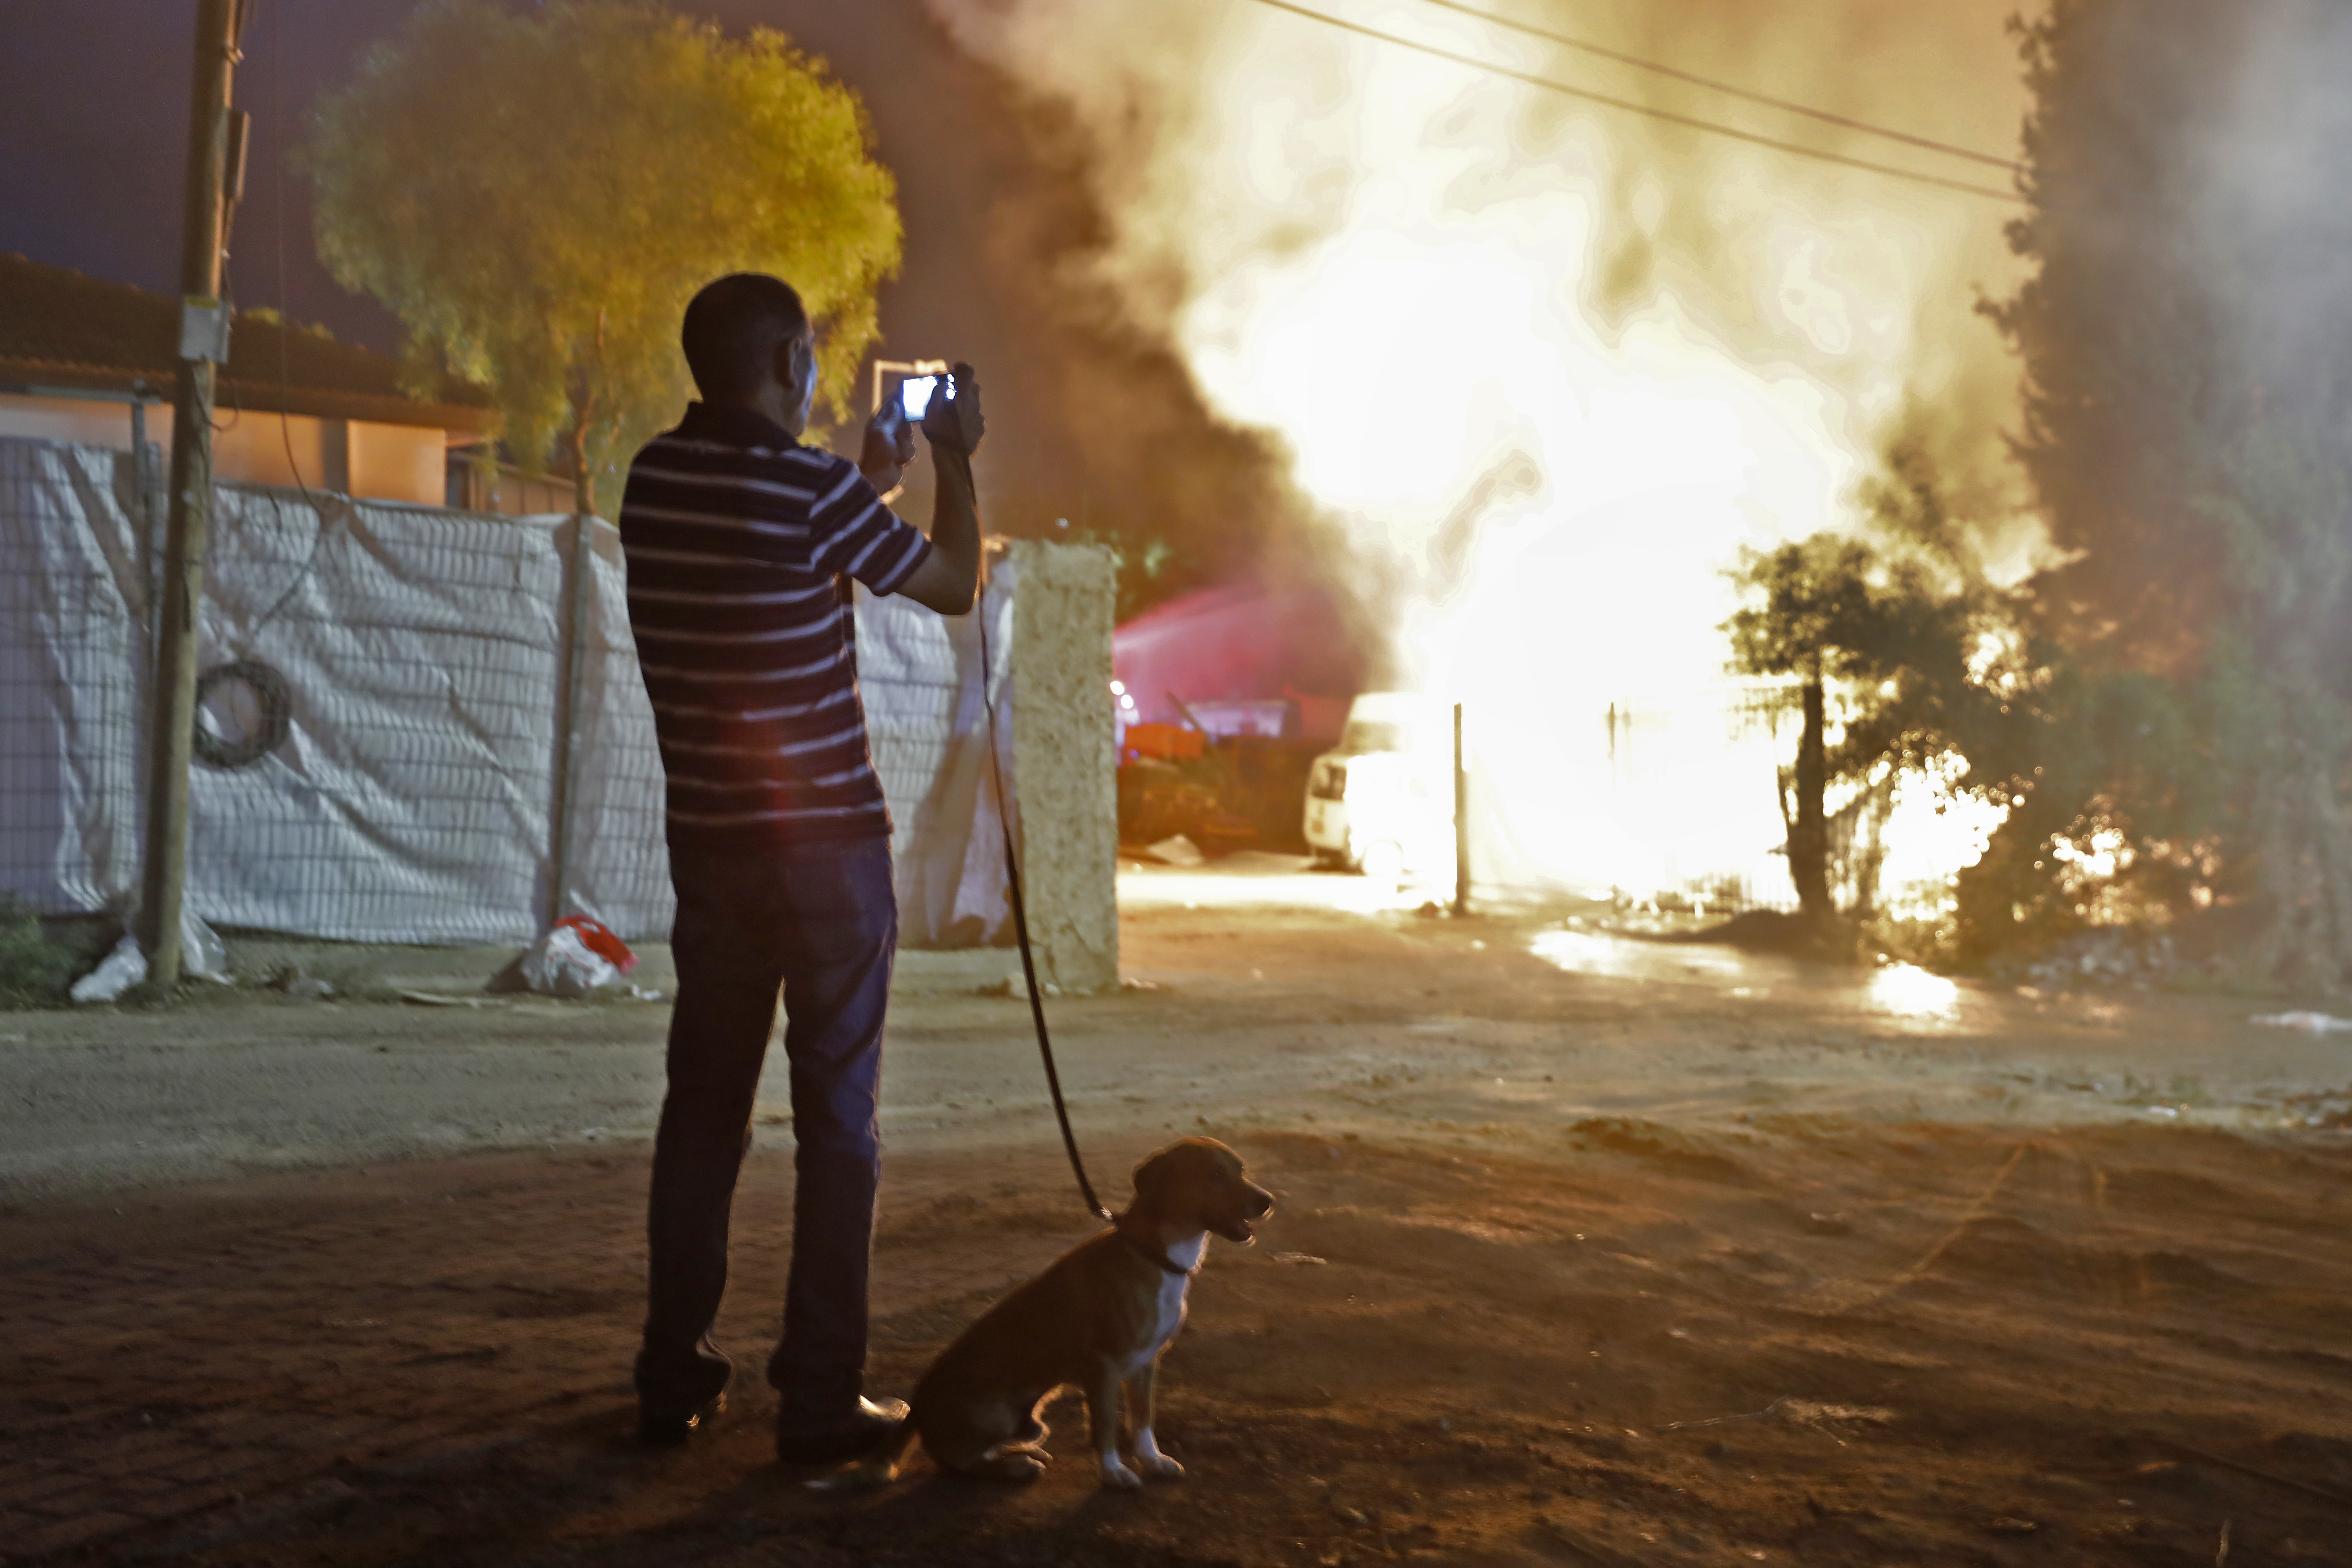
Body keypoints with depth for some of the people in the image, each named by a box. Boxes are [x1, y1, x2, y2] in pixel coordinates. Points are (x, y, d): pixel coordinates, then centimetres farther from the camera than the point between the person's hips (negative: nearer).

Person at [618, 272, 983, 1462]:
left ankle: (675, 1378, 16)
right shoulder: (808, 489, -14)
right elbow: (954, 585, 1)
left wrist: (870, 483, 30)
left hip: (708, 838, 6)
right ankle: (822, 1399, 2)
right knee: (836, 1118, 0)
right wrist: (954, 461, 15)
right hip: (827, 840, -6)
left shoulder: (653, 481, 4)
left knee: (703, 1106, 12)